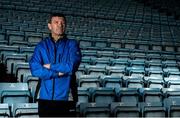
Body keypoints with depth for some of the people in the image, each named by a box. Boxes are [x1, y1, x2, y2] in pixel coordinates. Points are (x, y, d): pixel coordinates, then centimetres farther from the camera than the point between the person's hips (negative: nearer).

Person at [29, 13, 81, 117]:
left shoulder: (72, 44, 2)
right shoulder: (42, 45, 4)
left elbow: (72, 66, -13)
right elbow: (35, 69, -8)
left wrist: (50, 66, -7)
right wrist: (58, 73, -13)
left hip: (64, 97, -1)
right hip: (45, 97, 1)